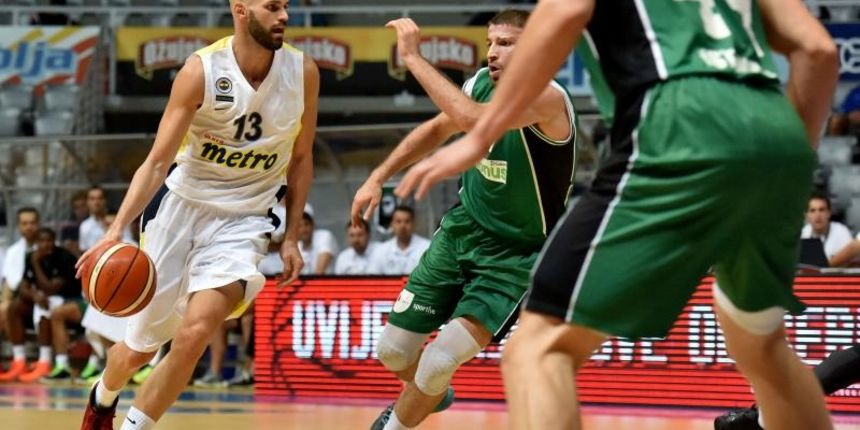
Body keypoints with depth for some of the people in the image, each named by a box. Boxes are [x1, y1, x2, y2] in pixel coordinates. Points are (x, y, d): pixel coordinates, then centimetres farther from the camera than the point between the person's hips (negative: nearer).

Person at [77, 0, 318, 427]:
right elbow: (157, 161, -16)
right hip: (182, 203, -1)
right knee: (137, 348, 11)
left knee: (194, 332, -23)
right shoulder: (201, 70, -16)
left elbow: (300, 158, 7)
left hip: (243, 219, 1)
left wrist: (291, 238, 4)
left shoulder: (303, 72, -8)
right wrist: (116, 228, -28)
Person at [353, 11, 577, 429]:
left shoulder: (548, 99, -27)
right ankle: (428, 396, 43)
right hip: (460, 232, 7)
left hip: (515, 254, -7)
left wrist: (414, 58, -38)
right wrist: (378, 177, 11)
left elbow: (471, 118, -44)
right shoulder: (482, 82, -5)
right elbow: (437, 128, 17)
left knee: (441, 361, -21)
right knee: (393, 350, 8)